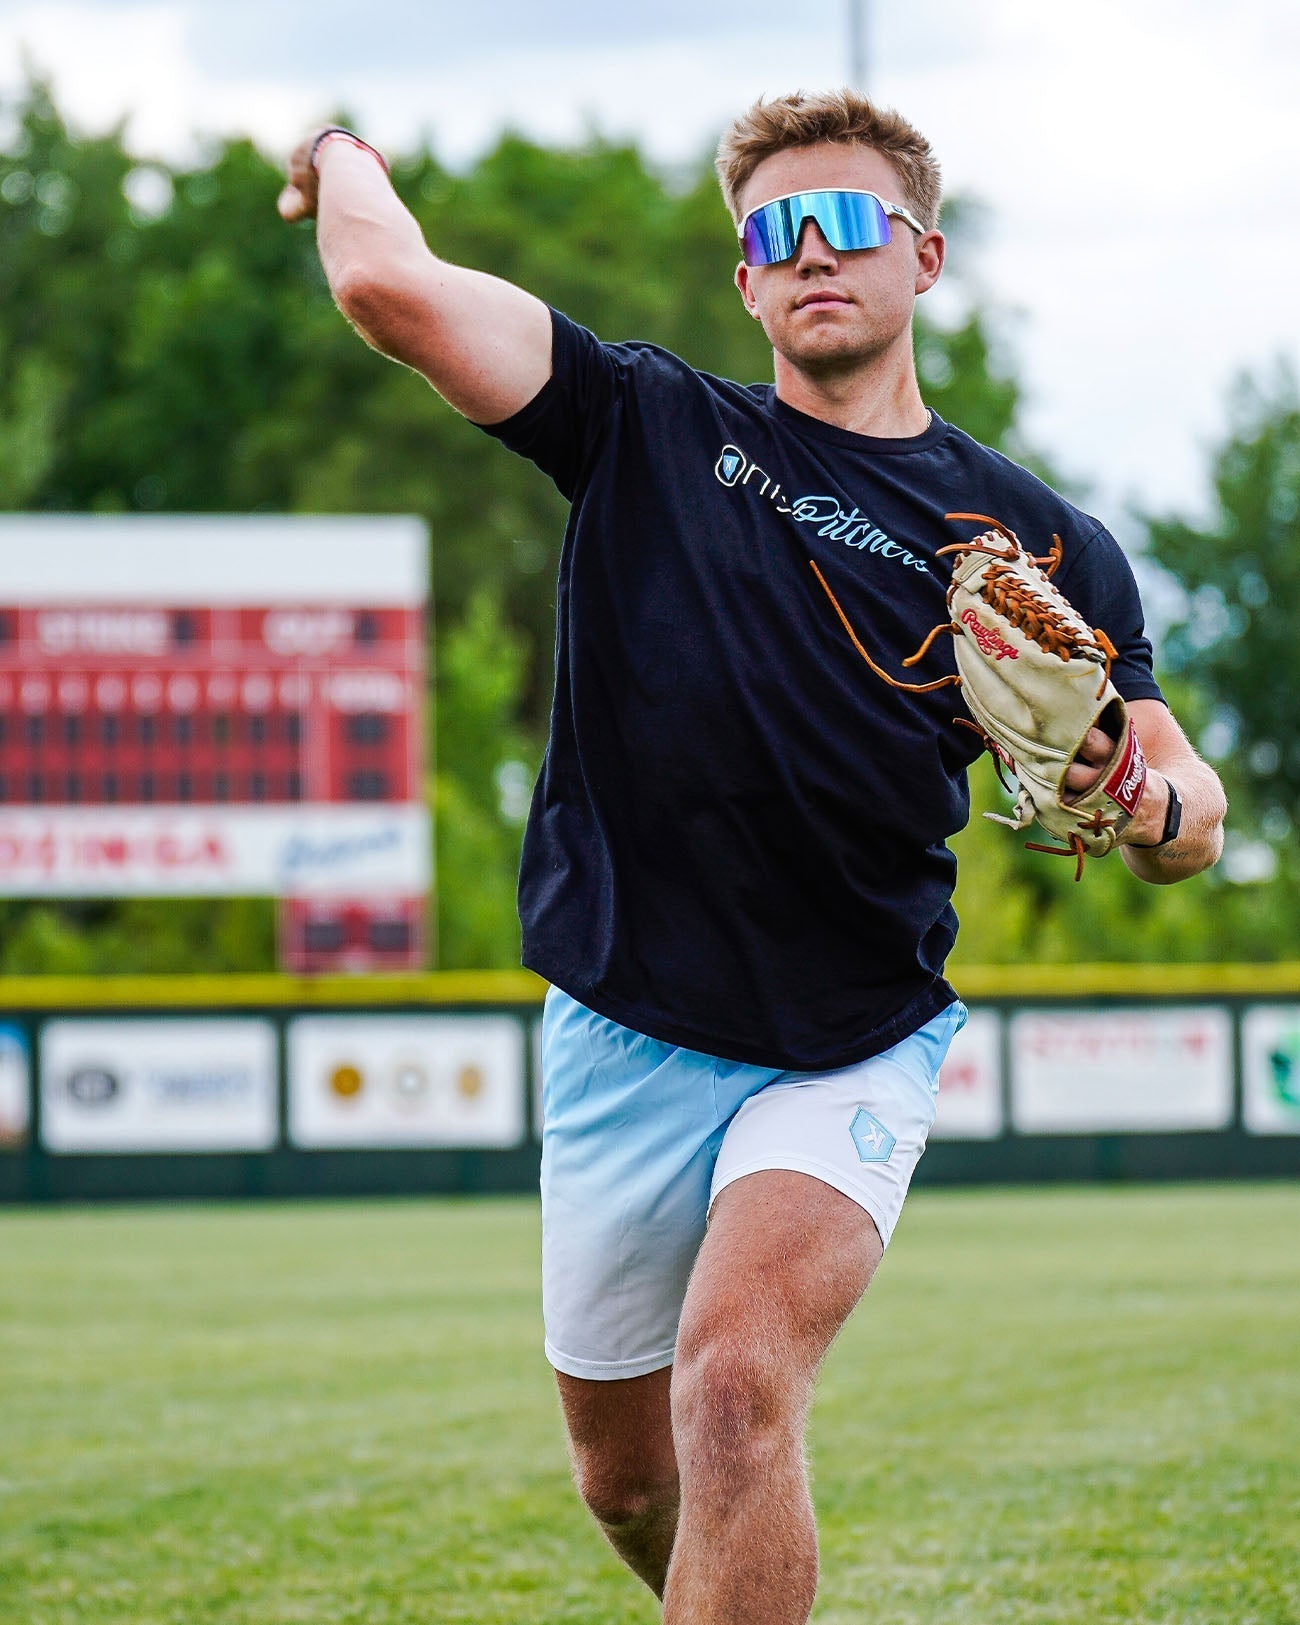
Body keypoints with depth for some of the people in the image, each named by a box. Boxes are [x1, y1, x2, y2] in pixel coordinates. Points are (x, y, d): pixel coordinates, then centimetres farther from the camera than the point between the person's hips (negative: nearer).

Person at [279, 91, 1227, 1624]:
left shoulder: (1040, 546, 2)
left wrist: (1136, 802, -18)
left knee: (734, 1385, -27)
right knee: (627, 1480, 14)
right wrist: (345, 162, 7)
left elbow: (1189, 809, 4)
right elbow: (391, 288, -11)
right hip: (622, 1043, 2)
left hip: (848, 1060, -2)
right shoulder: (647, 429, 1)